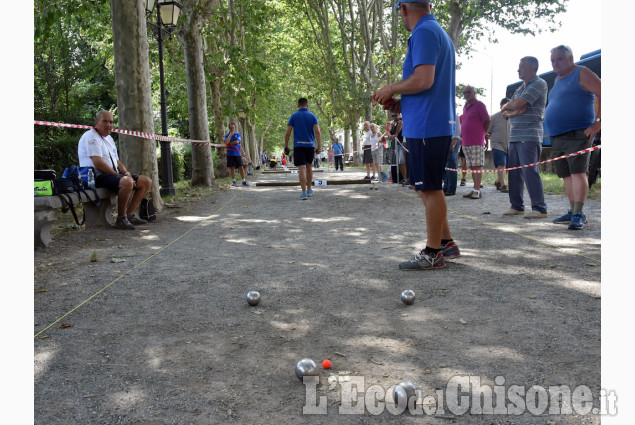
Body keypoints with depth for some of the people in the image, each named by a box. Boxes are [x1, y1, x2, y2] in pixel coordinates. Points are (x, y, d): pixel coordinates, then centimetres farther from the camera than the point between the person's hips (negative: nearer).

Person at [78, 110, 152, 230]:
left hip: (114, 175, 10)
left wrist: (126, 172, 2)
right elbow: (98, 163, -19)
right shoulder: (91, 137, -9)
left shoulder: (109, 138, 23)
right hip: (97, 177, -10)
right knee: (127, 182, -38)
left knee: (146, 181, 3)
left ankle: (130, 214, -2)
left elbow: (117, 161, 23)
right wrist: (117, 175, -15)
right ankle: (121, 218, -22)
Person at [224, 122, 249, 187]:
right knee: (232, 167, 2)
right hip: (230, 154, 1)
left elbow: (237, 141, -11)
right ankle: (233, 181, 9)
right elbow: (226, 142, -11)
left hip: (237, 153, -1)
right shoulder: (227, 135, 8)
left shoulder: (238, 134, 7)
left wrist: (229, 143, -5)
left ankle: (244, 181, -1)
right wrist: (230, 134, -10)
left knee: (241, 167, -3)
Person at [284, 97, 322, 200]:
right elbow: (317, 131, -7)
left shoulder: (294, 116, 4)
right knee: (308, 166, 20)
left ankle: (304, 192, -13)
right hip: (310, 145, 2)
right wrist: (319, 146, -8)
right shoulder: (312, 116, 6)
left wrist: (286, 146, 6)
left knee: (301, 168, -6)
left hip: (298, 145, -2)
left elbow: (287, 133, -2)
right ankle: (309, 189, 26)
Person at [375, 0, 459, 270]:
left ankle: (433, 254, 6)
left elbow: (423, 80, -23)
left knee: (429, 189, -3)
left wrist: (391, 89, -7)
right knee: (424, 186, 16)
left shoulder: (423, 33, -11)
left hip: (426, 126, -10)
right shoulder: (439, 33, 22)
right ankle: (446, 243, 22)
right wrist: (402, 105, 18)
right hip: (438, 124, 10)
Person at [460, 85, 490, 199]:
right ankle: (475, 189, 14)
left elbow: (487, 121, -6)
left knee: (477, 166, -8)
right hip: (466, 142, 8)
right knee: (471, 167, 9)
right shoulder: (465, 107, 18)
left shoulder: (479, 105, -5)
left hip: (476, 142, -8)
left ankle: (477, 191, -9)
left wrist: (480, 133, 3)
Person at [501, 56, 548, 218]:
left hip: (530, 136, -8)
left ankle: (539, 208, -8)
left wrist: (506, 106, 6)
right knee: (513, 171, 7)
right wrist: (515, 111, -7)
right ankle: (517, 206, 15)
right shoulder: (520, 88, 23)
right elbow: (505, 113, 15)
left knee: (530, 170, -12)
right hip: (515, 136, 8)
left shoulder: (539, 84, -4)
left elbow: (516, 104, -15)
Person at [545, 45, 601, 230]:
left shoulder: (582, 73, -2)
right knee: (566, 176, 8)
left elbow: (602, 95, -9)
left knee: (578, 172, -13)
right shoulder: (557, 80, 21)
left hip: (577, 135, -8)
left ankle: (578, 214, -15)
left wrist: (597, 124, -15)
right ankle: (573, 212, 14)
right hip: (557, 137, 8)